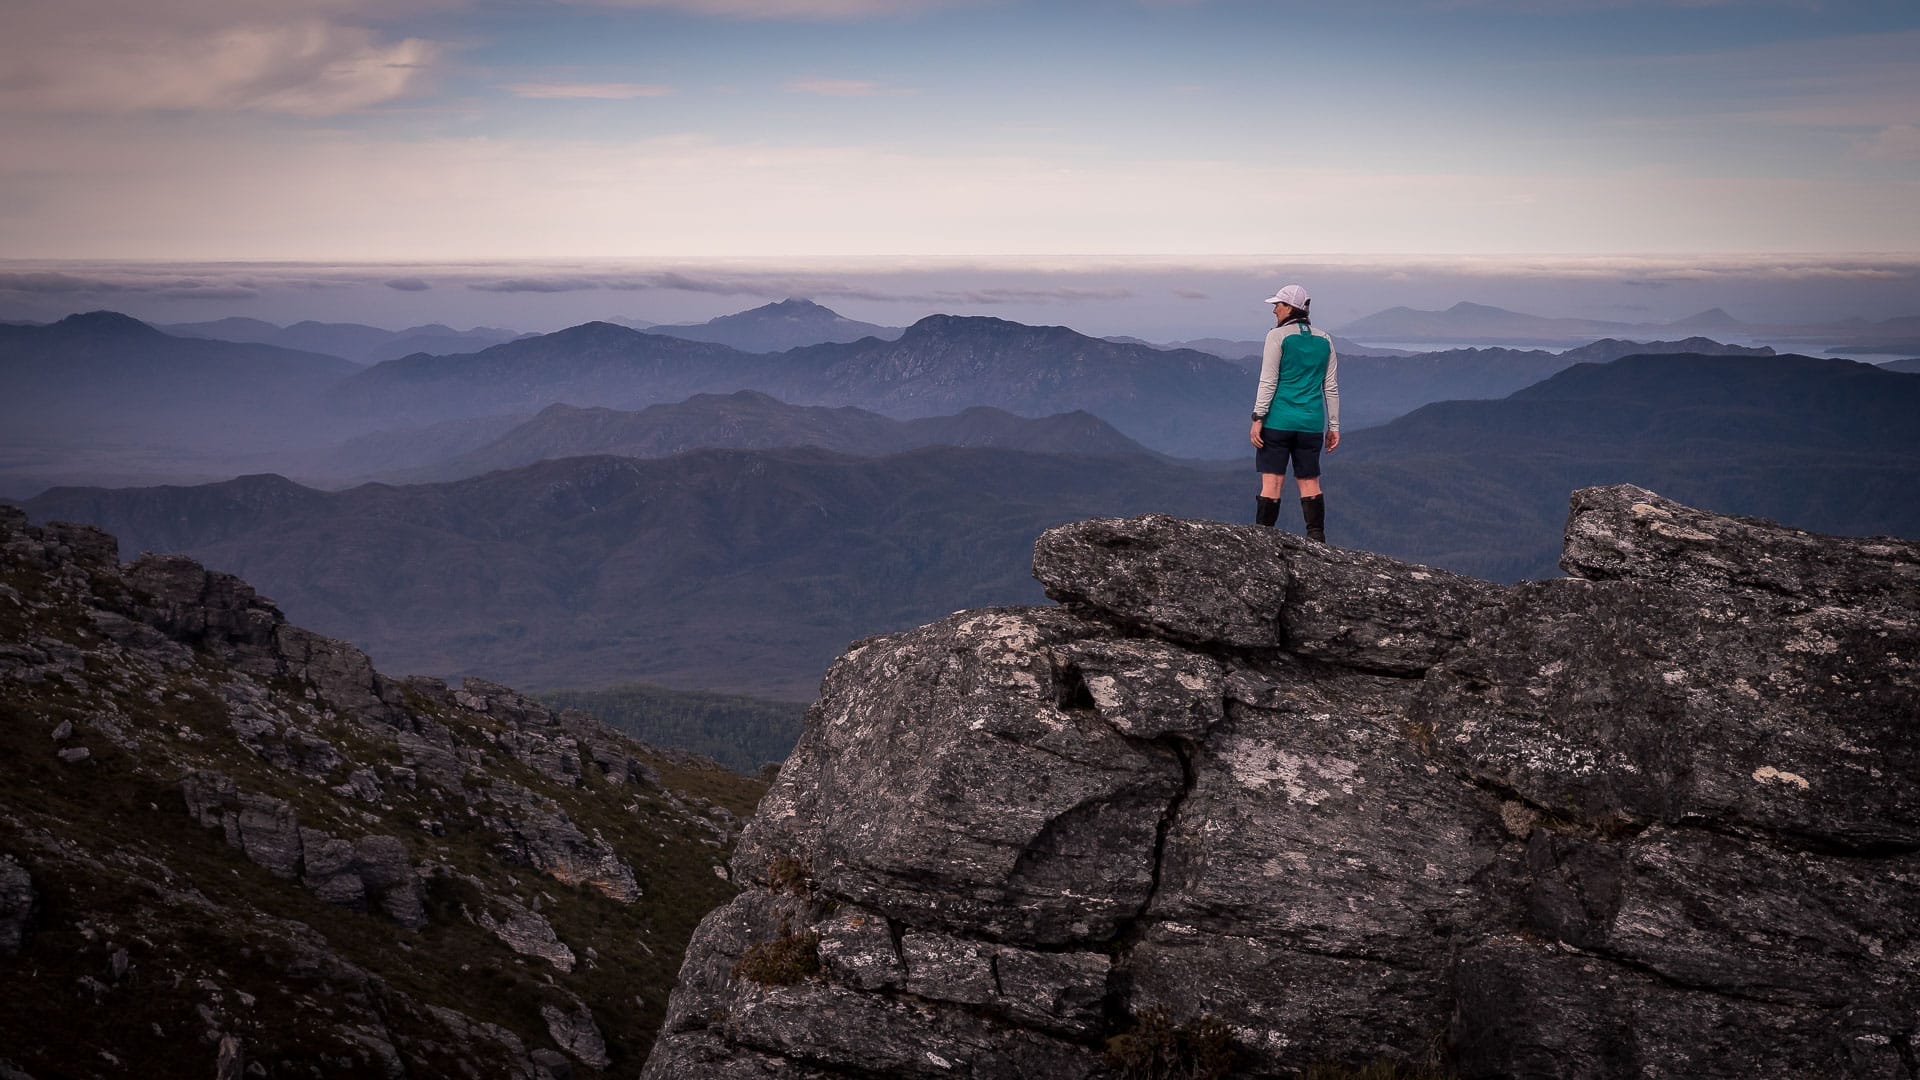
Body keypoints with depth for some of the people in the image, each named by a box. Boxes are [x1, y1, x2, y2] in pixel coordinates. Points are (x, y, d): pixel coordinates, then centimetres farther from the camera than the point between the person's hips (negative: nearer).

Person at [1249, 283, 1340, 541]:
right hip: (1311, 423, 4)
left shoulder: (1278, 336, -5)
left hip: (1278, 421, -4)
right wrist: (1334, 426, 14)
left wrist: (1257, 418, -7)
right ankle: (1317, 540, 4)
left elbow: (1268, 381, -9)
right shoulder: (1324, 340, 9)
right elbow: (1331, 387, 10)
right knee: (1310, 482, 9)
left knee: (1272, 481, -3)